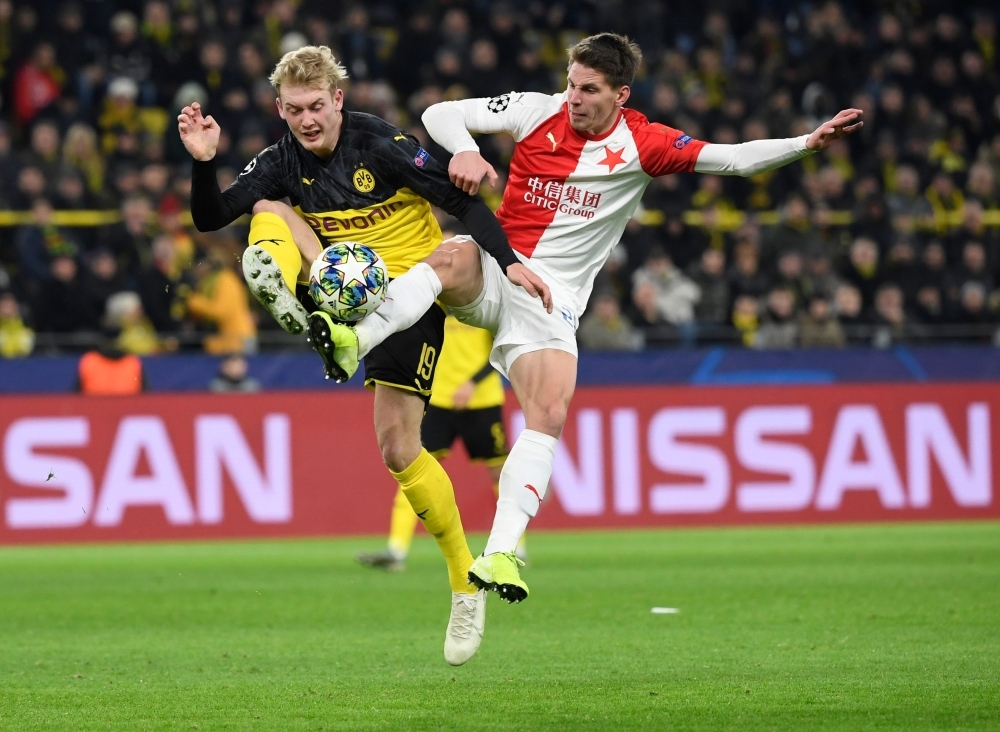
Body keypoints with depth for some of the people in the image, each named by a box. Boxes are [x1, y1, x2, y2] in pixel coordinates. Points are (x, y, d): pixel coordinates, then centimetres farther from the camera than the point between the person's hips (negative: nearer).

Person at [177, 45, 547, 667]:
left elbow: (463, 202, -13)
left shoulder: (382, 145, -17)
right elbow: (210, 218, -5)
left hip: (411, 294, -5)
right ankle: (311, 312, -40)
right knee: (269, 210, -13)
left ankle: (466, 580, -1)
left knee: (398, 450, -13)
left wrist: (509, 260, -23)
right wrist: (204, 162, -23)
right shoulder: (283, 162, -2)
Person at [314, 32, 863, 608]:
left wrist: (808, 144, -19)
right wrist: (463, 151, -20)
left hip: (552, 298, 0)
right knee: (455, 256, -36)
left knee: (550, 414, -20)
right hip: (494, 271, 0)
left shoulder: (641, 145, -1)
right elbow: (440, 114, 1)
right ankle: (354, 341, -50)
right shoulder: (537, 112, 0)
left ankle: (501, 553, -24)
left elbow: (734, 159, -6)